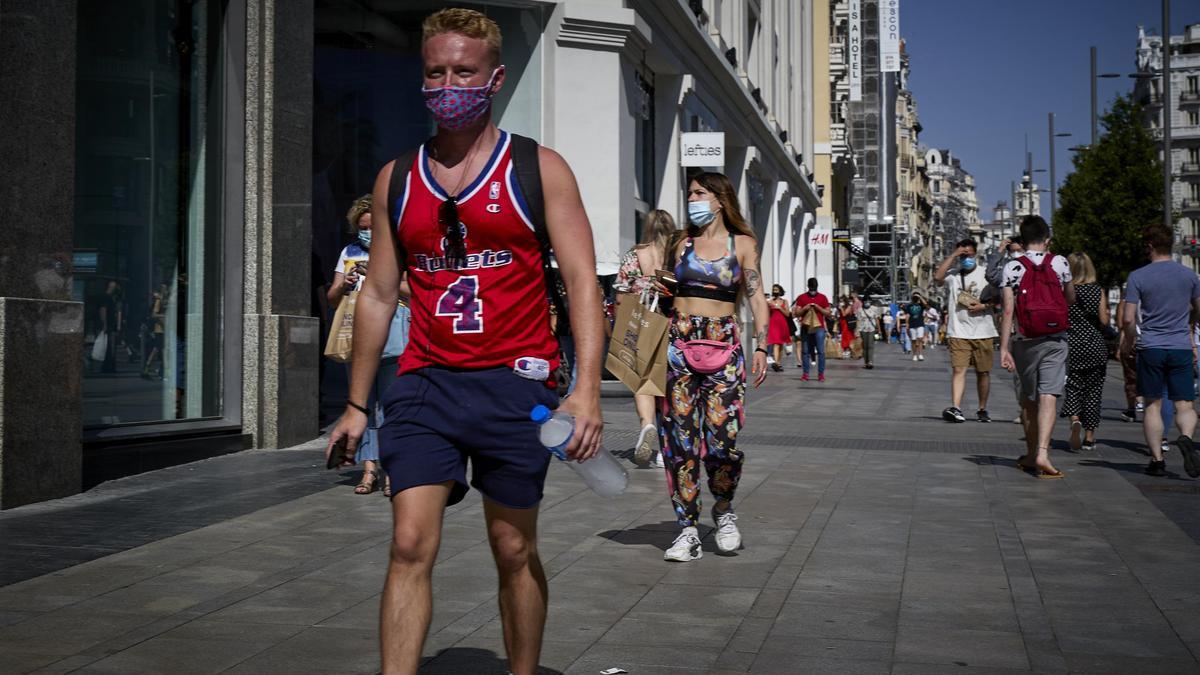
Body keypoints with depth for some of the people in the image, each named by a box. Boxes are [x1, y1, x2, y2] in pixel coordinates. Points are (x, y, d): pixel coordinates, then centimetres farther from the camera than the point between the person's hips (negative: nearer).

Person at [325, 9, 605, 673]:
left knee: (514, 551, 8)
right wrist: (356, 404, 14)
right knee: (409, 545, -8)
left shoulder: (539, 169, 1)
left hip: (515, 383, -2)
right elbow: (378, 295, 15)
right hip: (425, 385, 2)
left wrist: (587, 389, -17)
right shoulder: (396, 178, 11)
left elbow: (581, 281, -5)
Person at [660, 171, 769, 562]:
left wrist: (760, 347, -2)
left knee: (723, 438, -9)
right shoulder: (683, 243, 13)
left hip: (723, 343, -2)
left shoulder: (742, 244, 7)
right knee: (680, 438, -2)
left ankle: (723, 510, 19)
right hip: (679, 340, 2)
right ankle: (687, 529, 6)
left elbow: (757, 299, 6)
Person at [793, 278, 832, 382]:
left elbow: (828, 313, 8)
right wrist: (804, 309, -10)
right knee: (805, 351, 0)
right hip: (806, 327, 1)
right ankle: (805, 374, 3)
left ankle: (821, 374, -4)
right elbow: (796, 313, 7)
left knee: (820, 351, -6)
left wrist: (819, 308, -7)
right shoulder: (801, 297, 10)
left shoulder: (823, 297, 10)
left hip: (819, 327, -1)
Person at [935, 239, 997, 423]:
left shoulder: (986, 274, 6)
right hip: (958, 333, -1)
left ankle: (982, 409, 20)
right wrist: (953, 255, -11)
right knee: (958, 369, -11)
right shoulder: (952, 275, 7)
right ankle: (955, 408, -19)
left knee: (983, 372, 8)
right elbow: (937, 277, -15)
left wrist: (984, 306, -11)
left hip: (983, 332, 1)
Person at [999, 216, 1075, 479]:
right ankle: (1042, 453, -21)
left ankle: (1031, 456, 25)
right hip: (1055, 341, -1)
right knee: (1048, 397, -6)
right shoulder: (1059, 263, -1)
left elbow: (1008, 311, -9)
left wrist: (1004, 348, -8)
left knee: (1029, 400, 14)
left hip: (1024, 342, 1)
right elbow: (1071, 299, 13)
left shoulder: (1013, 267, -4)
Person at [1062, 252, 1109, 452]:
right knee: (1093, 390, 8)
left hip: (1071, 345, 0)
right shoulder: (1098, 290, -3)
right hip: (1095, 345, 0)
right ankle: (1089, 437, 10)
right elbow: (1104, 320, -5)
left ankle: (1075, 419, -21)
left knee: (1072, 386, 8)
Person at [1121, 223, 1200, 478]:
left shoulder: (1137, 277, -5)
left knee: (1153, 406, 7)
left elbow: (1128, 318, -9)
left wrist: (1130, 341, 9)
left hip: (1151, 348, -1)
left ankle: (1157, 460, 6)